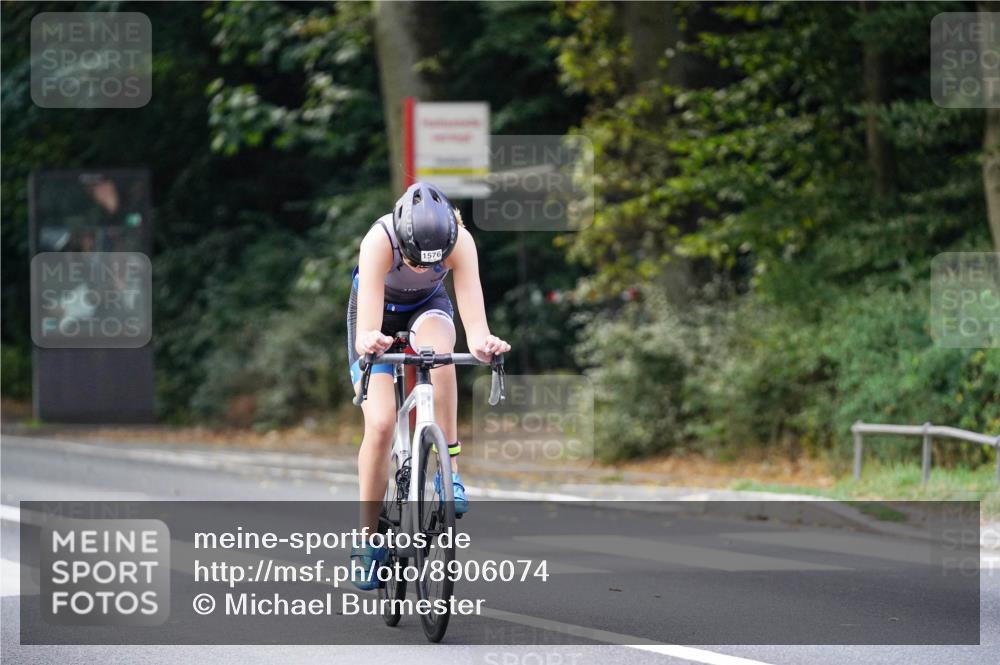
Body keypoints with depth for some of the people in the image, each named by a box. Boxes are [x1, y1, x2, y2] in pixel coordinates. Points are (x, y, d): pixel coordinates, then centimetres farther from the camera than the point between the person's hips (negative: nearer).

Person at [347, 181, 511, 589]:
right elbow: (366, 330, -46)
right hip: (380, 312, -1)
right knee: (381, 424, -16)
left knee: (437, 350, -36)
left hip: (428, 307, 1)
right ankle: (368, 538, -2)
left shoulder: (460, 242, -32)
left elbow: (473, 312, -41)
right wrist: (369, 340, -68)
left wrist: (483, 342, -62)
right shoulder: (380, 241, -37)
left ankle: (450, 467, -24)